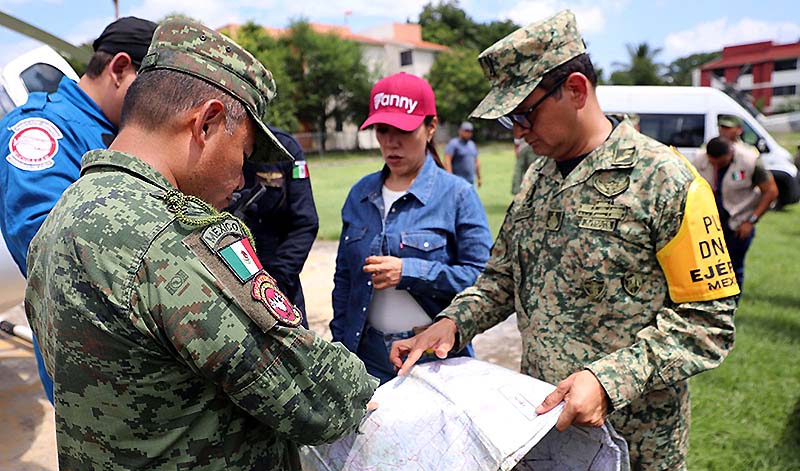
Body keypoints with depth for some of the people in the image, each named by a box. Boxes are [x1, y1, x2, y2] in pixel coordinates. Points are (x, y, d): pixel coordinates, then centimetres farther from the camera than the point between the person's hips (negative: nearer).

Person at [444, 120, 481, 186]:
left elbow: (476, 162, 24)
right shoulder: (453, 144, -7)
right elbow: (447, 161, -17)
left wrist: (479, 177, 21)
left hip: (471, 181, 8)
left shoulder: (472, 144, 18)